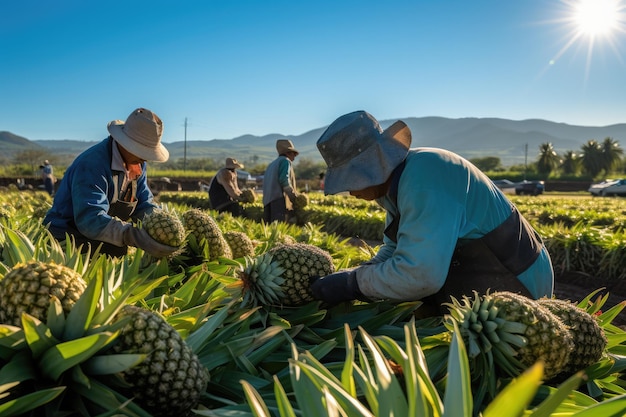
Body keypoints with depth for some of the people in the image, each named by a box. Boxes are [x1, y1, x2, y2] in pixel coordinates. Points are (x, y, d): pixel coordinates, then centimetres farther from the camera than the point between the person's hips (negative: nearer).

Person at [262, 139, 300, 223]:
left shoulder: (272, 164, 30)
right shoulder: (285, 161, 3)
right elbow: (284, 180, -12)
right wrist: (295, 195, -11)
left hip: (268, 200, 9)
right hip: (280, 199, -9)